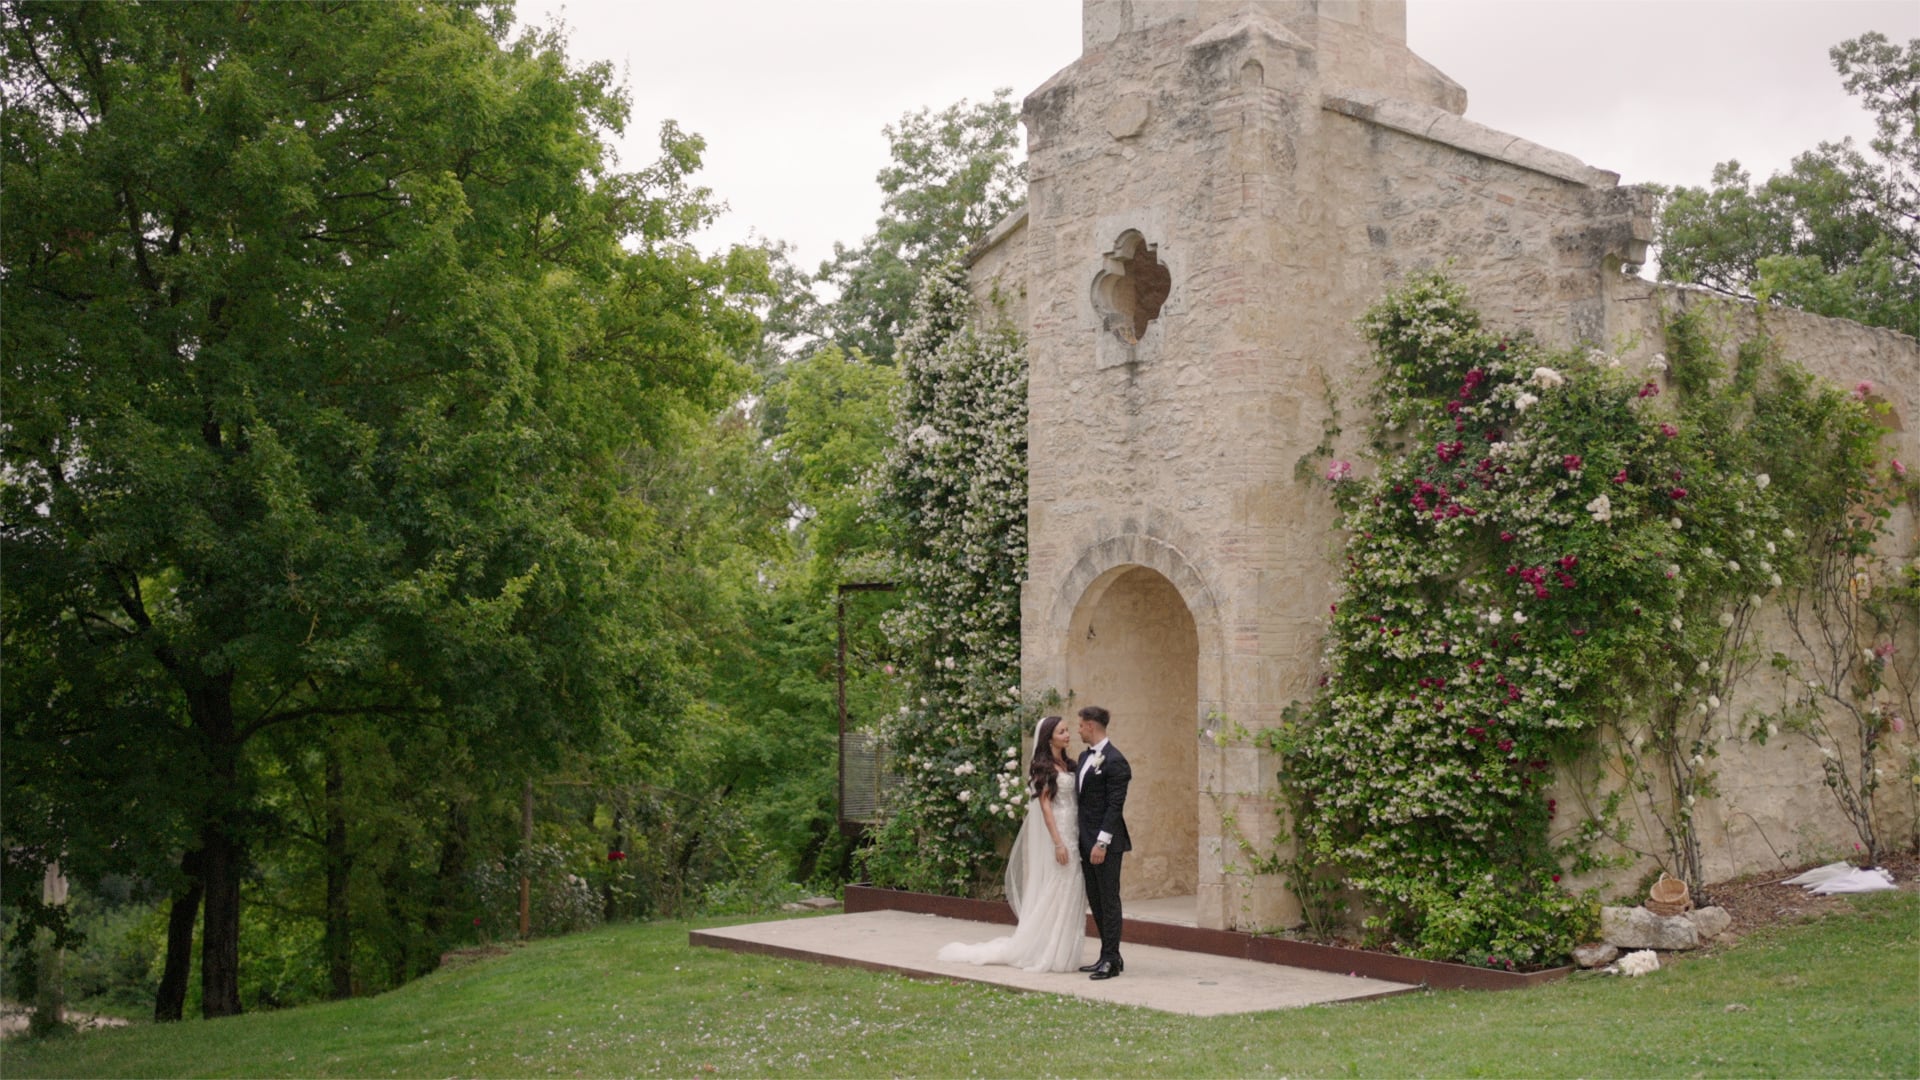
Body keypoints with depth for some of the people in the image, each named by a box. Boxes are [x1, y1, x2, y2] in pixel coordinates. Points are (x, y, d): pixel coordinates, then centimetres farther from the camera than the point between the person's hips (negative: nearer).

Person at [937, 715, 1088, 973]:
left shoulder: (1068, 765, 14)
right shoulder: (1043, 767, -8)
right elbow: (1045, 804, -13)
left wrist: (1077, 840, 10)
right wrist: (1058, 842, -19)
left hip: (1073, 835, 7)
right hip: (1054, 835, -7)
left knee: (1069, 895, 8)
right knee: (1051, 893, -4)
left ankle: (1061, 952, 14)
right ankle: (1042, 953, 4)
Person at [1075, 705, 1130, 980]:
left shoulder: (1114, 761, -14)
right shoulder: (1084, 756, 13)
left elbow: (1115, 805, -17)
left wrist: (1102, 842, -20)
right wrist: (1080, 839, 16)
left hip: (1105, 841, -9)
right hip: (1086, 839, 9)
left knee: (1109, 900, -3)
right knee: (1095, 900, 12)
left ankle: (1111, 960, 3)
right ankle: (1109, 956, 20)